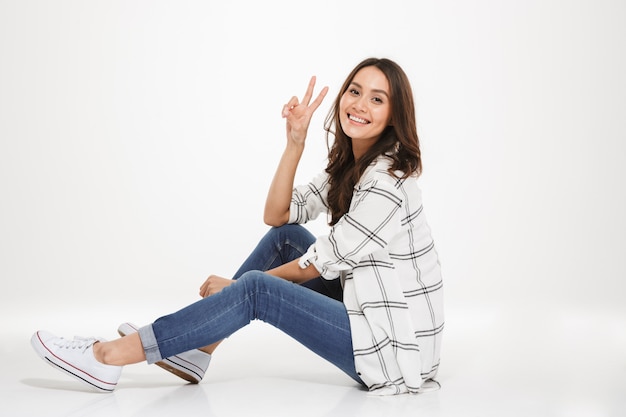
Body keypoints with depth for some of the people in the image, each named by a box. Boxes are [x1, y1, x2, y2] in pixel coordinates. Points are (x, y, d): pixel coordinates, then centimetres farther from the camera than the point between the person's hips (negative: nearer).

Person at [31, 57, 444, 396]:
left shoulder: (388, 181, -19)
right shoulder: (349, 165, 9)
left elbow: (323, 262, -15)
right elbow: (277, 215, 5)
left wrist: (237, 285, -2)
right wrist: (295, 142, -9)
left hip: (396, 347, -8)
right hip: (368, 311, 8)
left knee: (255, 290, -18)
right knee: (286, 237, 3)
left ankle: (107, 357, -12)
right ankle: (193, 350, 4)